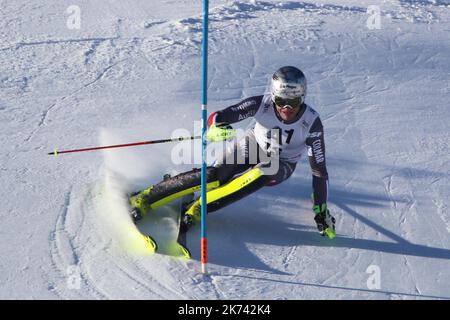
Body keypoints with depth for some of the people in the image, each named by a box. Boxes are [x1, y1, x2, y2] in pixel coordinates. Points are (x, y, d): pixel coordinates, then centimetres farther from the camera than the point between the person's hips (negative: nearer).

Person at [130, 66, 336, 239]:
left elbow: (319, 169, -21)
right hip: (253, 147, 0)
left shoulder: (311, 122, -28)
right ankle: (142, 200, -21)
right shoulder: (262, 104, -26)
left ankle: (198, 209, -29)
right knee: (213, 177, -26)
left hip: (281, 166, 0)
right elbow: (218, 117, -27)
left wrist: (321, 211, -22)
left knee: (265, 171, -36)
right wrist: (216, 129, -51)